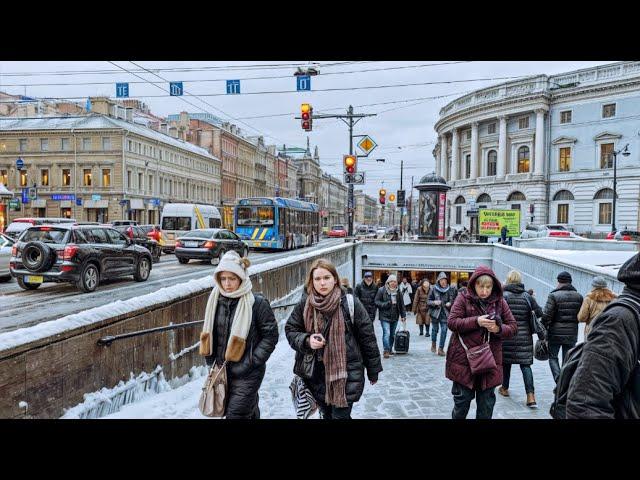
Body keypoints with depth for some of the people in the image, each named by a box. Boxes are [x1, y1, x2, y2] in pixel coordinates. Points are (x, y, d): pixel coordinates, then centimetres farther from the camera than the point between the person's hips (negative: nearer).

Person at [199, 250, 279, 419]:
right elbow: (209, 334, 13)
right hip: (222, 371, 5)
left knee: (236, 414, -4)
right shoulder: (216, 301, 0)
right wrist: (211, 361, 8)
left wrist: (251, 362, -15)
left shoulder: (257, 303, -15)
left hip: (247, 374, -5)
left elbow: (270, 335, -12)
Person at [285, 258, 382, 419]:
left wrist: (373, 370, 1)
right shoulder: (304, 304, -2)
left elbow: (367, 337, -4)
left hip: (346, 374, -3)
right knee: (326, 414, 19)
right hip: (316, 375, 4)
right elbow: (290, 330, 7)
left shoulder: (350, 303, -10)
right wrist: (307, 341, -14)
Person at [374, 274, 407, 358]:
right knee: (387, 333, -15)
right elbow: (377, 302, -7)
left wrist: (403, 315, 11)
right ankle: (386, 351, -10)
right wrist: (387, 304, -17)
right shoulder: (382, 290, -5)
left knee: (392, 334, 13)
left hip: (395, 316, 5)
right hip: (385, 316, -5)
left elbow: (401, 304, 14)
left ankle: (390, 349, 27)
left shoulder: (397, 291, 9)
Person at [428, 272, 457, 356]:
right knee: (435, 329, 8)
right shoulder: (434, 289, -3)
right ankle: (433, 344, 34)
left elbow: (453, 300, 12)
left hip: (445, 313, 1)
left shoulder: (450, 290, 1)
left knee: (444, 330, -6)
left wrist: (450, 303, -9)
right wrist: (434, 302, -18)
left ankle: (441, 348, 4)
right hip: (435, 312, -1)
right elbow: (428, 301, 1)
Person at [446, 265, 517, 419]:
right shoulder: (463, 298, -3)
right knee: (462, 400, 8)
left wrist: (499, 329, -17)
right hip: (464, 359, -2)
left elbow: (513, 327, 5)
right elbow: (452, 322, -11)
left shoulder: (500, 302, 4)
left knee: (487, 403, 11)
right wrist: (476, 321, -22)